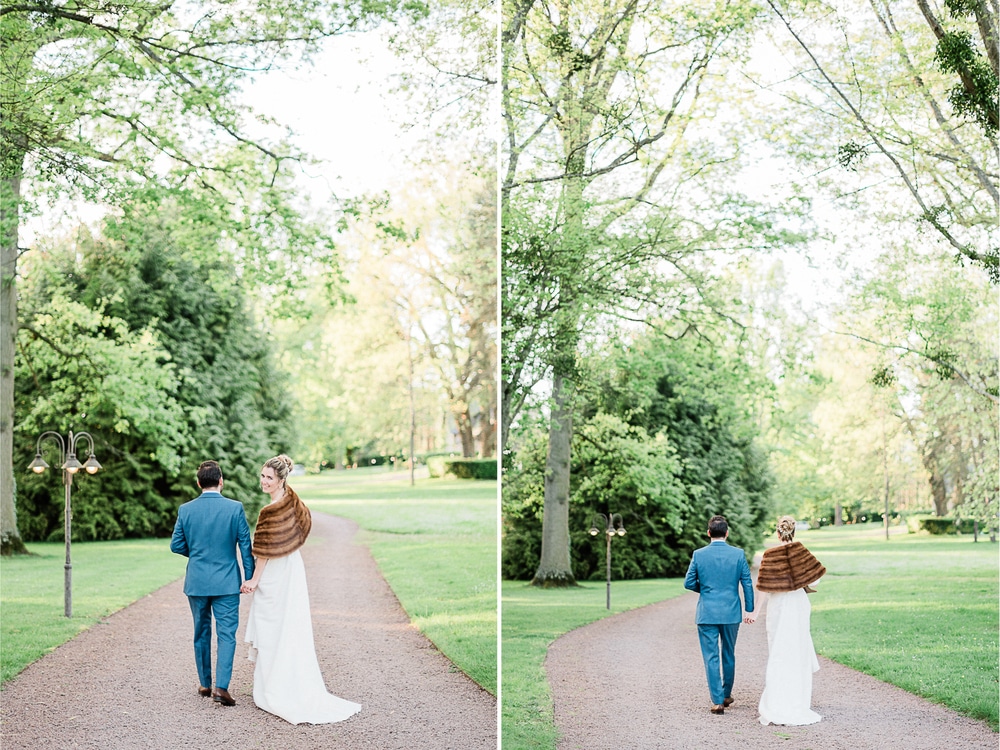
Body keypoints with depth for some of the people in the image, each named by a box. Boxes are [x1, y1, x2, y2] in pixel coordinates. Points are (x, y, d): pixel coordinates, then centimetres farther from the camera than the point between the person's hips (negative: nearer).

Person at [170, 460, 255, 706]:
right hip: (226, 582, -2)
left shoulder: (185, 510, -3)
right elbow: (245, 545, -7)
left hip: (196, 582, 3)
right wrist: (250, 577, 0)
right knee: (226, 634, 0)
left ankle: (205, 684, 26)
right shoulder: (235, 508, -9)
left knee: (201, 633, 17)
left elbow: (176, 545, 3)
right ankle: (221, 687, -11)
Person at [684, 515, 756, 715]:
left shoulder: (698, 555, -6)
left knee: (711, 657, 2)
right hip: (731, 613, 2)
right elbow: (747, 583, -1)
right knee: (729, 655, 18)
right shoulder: (738, 554, -4)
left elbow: (689, 583, -2)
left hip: (707, 613, -2)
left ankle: (718, 701, -3)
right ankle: (726, 695, 30)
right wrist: (749, 609, 7)